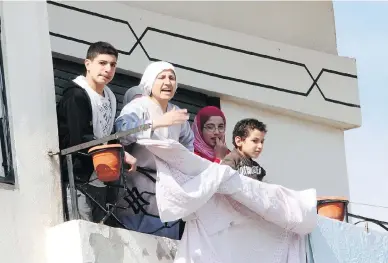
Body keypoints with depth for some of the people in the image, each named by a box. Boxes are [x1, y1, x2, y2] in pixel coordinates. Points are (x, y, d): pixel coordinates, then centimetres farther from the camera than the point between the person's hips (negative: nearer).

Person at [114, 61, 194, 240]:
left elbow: (188, 144, 32)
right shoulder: (138, 107, -8)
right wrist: (158, 122, -36)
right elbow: (121, 131, -30)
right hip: (139, 184, -7)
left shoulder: (177, 114, 13)